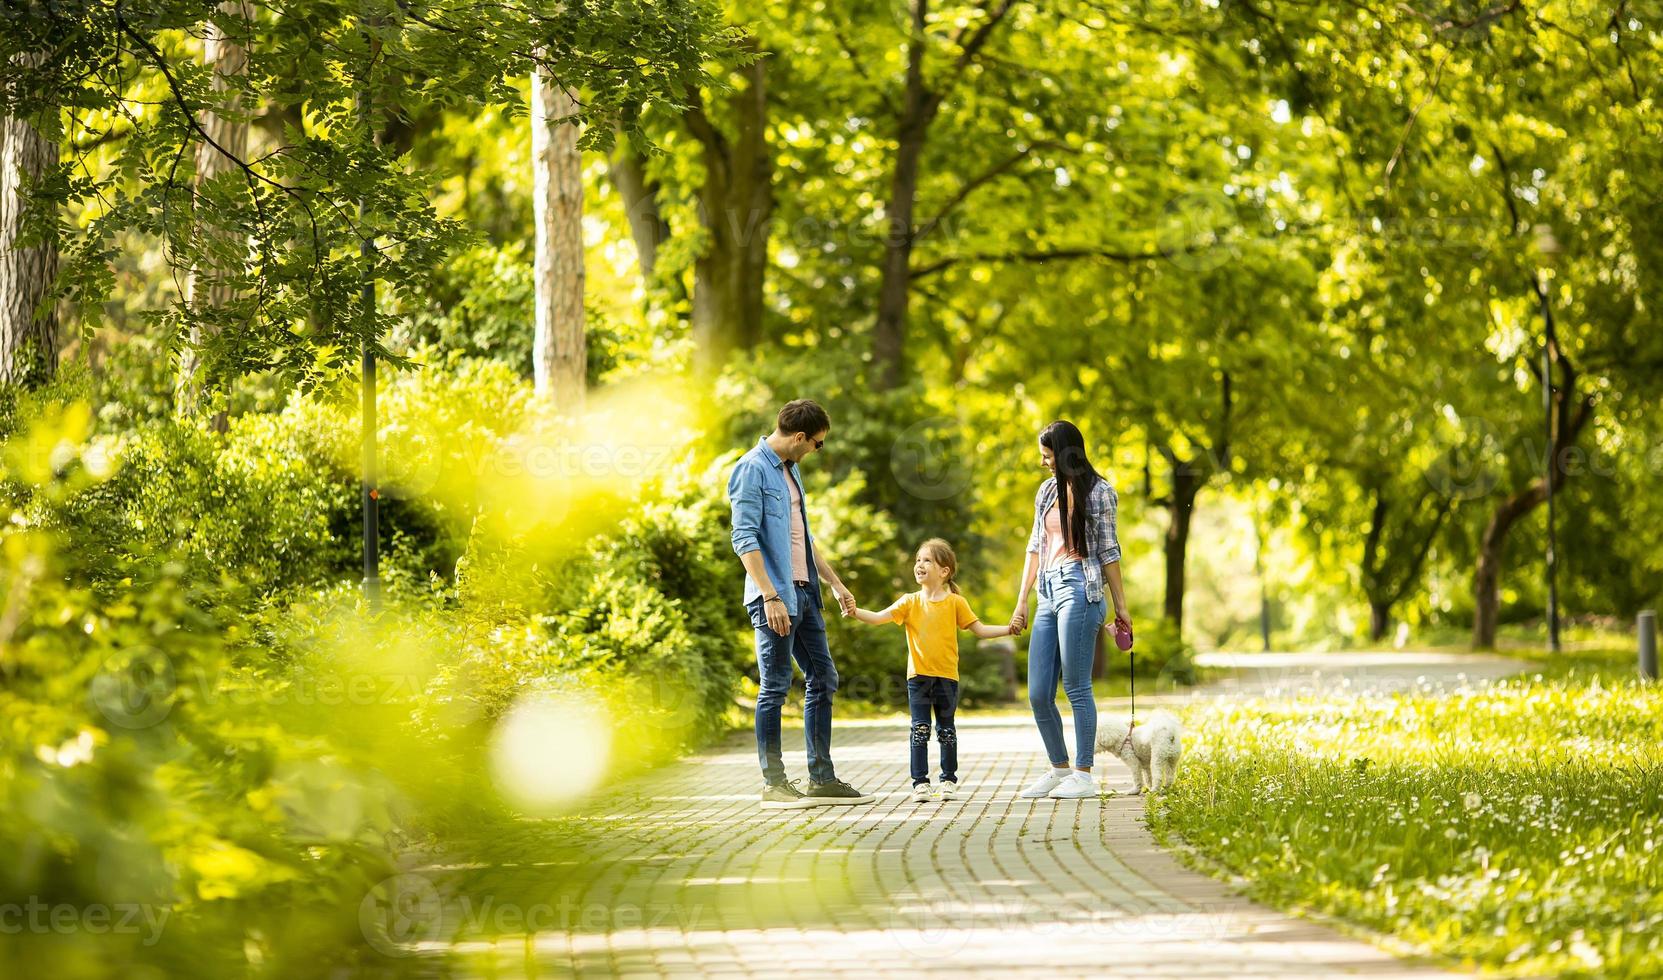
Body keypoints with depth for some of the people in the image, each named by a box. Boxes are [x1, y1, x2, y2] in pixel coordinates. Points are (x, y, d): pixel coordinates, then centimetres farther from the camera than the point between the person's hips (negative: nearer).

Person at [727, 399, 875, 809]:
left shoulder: (789, 470, 17)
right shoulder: (753, 470, -12)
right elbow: (745, 539, -18)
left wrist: (835, 583, 25)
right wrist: (770, 597, -24)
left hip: (803, 592, 9)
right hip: (774, 595, -9)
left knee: (823, 679, 10)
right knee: (775, 687, -5)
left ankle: (822, 779, 15)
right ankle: (773, 784, 0)